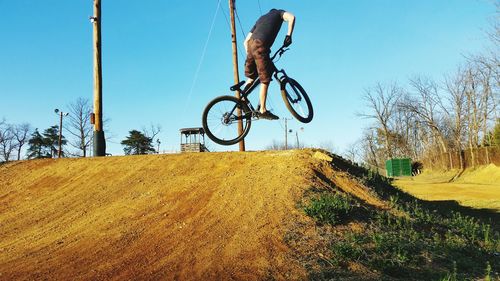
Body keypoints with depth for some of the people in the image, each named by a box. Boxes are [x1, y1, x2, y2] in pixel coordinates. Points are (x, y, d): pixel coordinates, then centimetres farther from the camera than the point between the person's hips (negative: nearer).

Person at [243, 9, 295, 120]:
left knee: (252, 77, 22)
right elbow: (291, 17, -5)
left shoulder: (261, 18, 35)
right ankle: (263, 111, -3)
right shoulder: (278, 13, 22)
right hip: (260, 46, -6)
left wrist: (250, 55, 30)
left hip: (251, 44, 6)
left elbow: (246, 41, 27)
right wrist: (288, 36, -3)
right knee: (265, 80, -3)